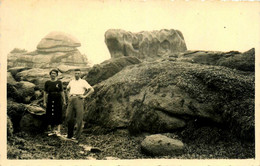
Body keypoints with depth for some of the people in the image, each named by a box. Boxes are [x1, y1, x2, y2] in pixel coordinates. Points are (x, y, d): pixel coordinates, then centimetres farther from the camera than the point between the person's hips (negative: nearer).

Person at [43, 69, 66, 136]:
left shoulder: (59, 82, 4)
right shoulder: (47, 83, 5)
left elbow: (62, 92, 6)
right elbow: (45, 93, 5)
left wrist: (64, 100, 2)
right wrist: (44, 102, 1)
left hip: (58, 100, -1)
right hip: (50, 100, 1)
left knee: (58, 115, -1)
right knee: (50, 115, 1)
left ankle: (58, 130, 0)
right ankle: (51, 129, 8)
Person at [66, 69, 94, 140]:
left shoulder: (83, 82, 9)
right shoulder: (71, 82, 22)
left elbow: (92, 90, 3)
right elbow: (67, 89, 39)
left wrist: (84, 96, -5)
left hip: (79, 99, -4)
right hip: (71, 99, 4)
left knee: (79, 118, -7)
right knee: (69, 116, 1)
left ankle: (77, 135, -5)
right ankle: (70, 134, 13)